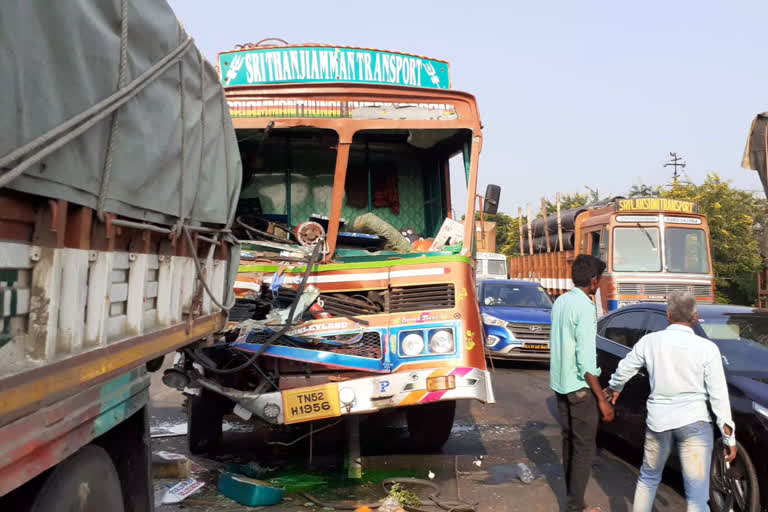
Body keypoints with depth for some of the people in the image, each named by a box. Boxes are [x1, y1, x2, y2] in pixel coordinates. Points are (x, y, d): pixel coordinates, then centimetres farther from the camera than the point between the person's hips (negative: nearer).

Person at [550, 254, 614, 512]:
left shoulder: (560, 301, 6)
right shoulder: (585, 307, -20)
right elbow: (586, 360, -23)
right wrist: (602, 399, -19)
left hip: (559, 383, 9)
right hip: (579, 387, -9)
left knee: (569, 440, 20)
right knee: (584, 447, 1)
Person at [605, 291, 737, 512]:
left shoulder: (650, 341, 0)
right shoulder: (707, 348, -7)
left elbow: (624, 369, 14)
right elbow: (718, 395, -6)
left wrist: (614, 388, 35)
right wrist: (729, 437, 1)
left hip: (658, 421, 3)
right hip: (694, 423, -3)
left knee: (648, 478, 24)